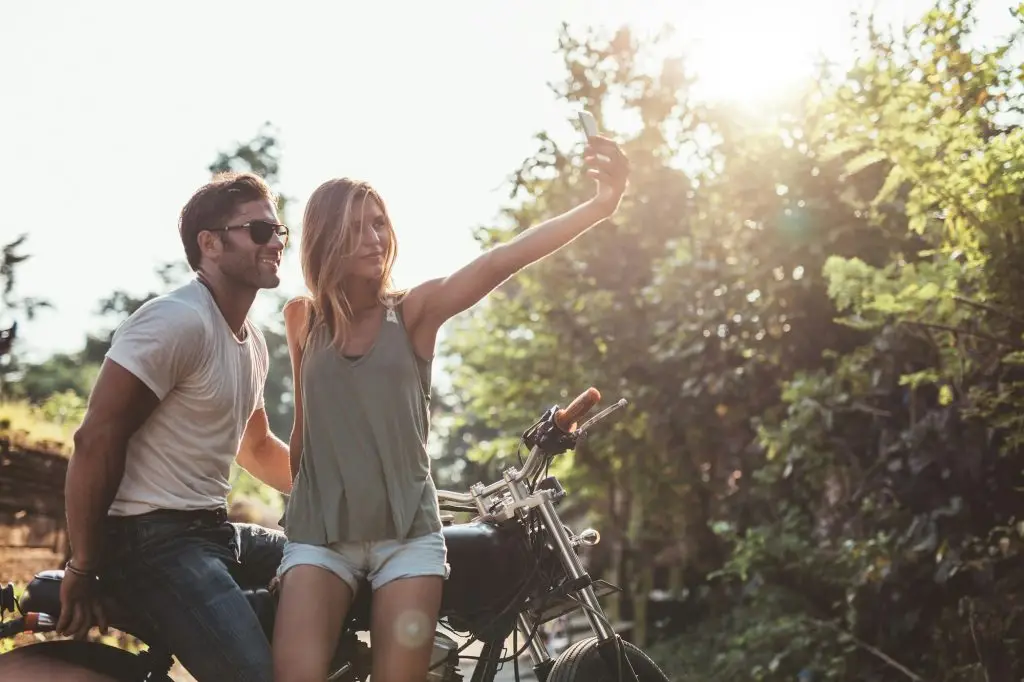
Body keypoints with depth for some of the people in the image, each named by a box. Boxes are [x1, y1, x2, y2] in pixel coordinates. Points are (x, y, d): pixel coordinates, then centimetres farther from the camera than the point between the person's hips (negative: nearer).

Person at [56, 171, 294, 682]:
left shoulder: (252, 342, 16)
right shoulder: (177, 320, -15)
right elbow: (96, 440, -18)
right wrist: (83, 568, -15)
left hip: (213, 531, 10)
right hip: (151, 539, -10)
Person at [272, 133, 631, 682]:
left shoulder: (414, 310, -2)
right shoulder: (302, 319, 4)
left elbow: (500, 262, -18)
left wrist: (600, 205, -32)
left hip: (408, 534, -1)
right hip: (319, 534, 1)